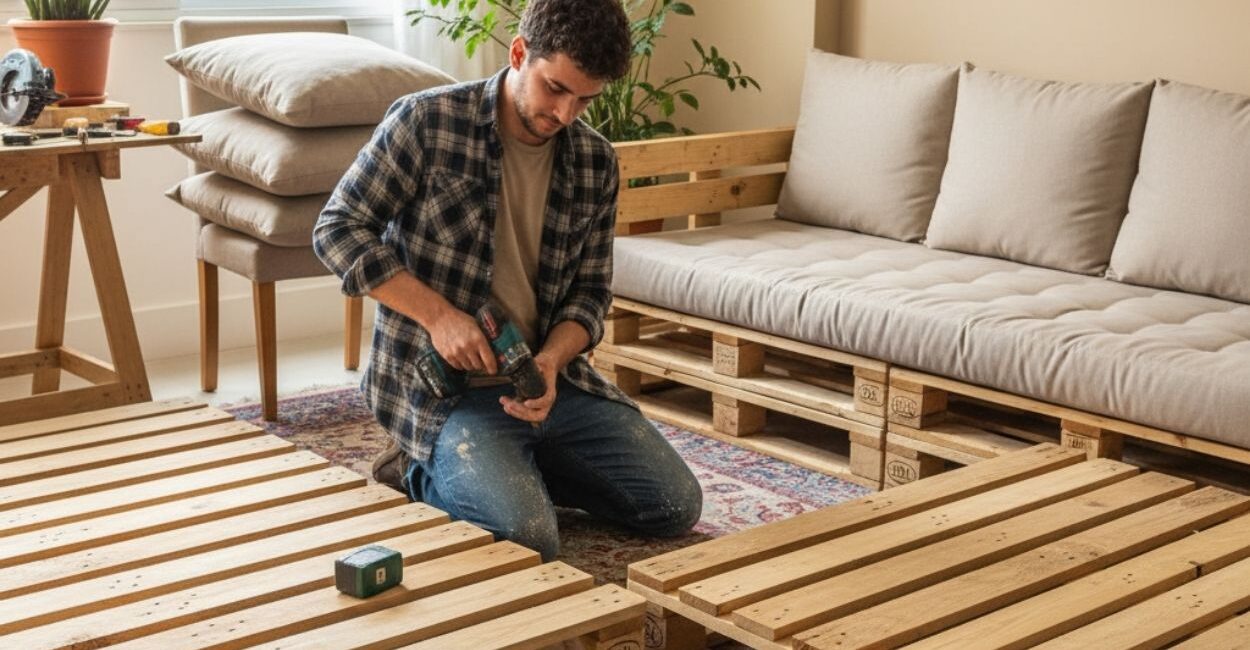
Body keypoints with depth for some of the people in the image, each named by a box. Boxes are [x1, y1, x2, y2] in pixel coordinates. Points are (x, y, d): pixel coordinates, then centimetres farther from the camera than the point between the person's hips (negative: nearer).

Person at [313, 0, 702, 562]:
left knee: (676, 507, -2)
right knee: (527, 538, -27)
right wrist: (439, 314, -20)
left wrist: (549, 362, -16)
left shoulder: (595, 161, 2)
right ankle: (426, 476, 4)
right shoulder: (427, 122, -12)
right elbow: (338, 231, -11)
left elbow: (590, 290, 6)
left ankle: (517, 467, 14)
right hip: (442, 387, -5)